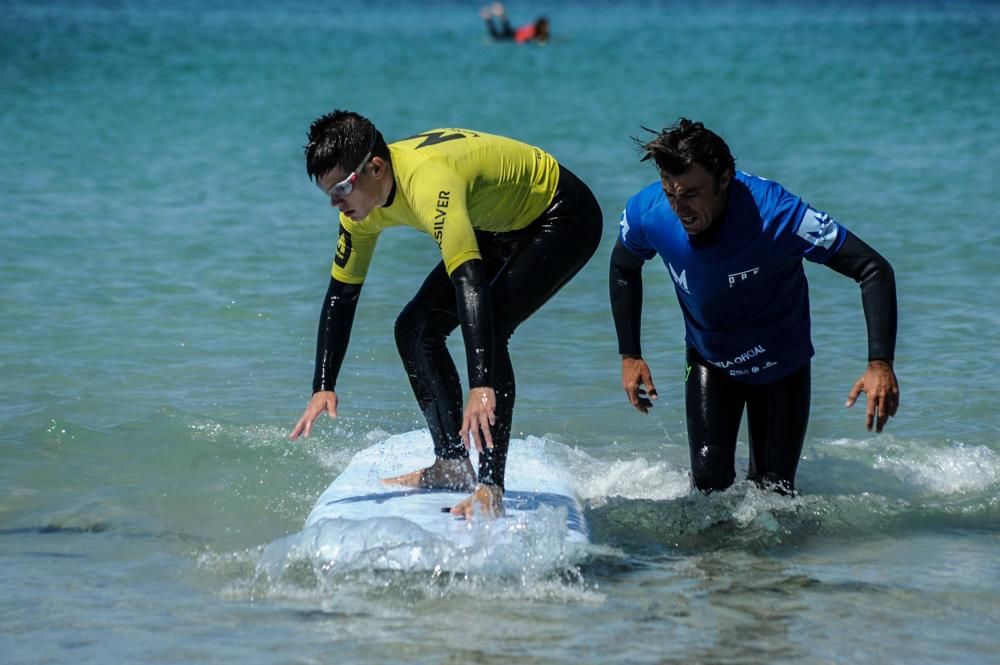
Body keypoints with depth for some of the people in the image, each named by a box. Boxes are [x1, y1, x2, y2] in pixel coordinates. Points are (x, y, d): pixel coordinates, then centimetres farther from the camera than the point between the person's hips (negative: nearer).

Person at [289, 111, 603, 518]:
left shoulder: (429, 183, -38)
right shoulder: (361, 197, -11)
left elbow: (471, 283, -47)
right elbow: (341, 293, 0)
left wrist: (482, 388, -55)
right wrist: (323, 387, -6)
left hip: (563, 219, -9)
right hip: (501, 228, 9)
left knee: (488, 329, -27)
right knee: (416, 328, 3)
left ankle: (490, 488, -26)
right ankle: (452, 465, 14)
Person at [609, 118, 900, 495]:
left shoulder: (775, 213, -35)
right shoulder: (646, 214, -24)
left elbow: (874, 270, -32)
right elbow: (624, 269, 2)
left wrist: (880, 364, -41)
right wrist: (629, 356, -1)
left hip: (781, 362, -2)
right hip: (709, 361, 2)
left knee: (774, 492, 1)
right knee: (710, 479, -12)